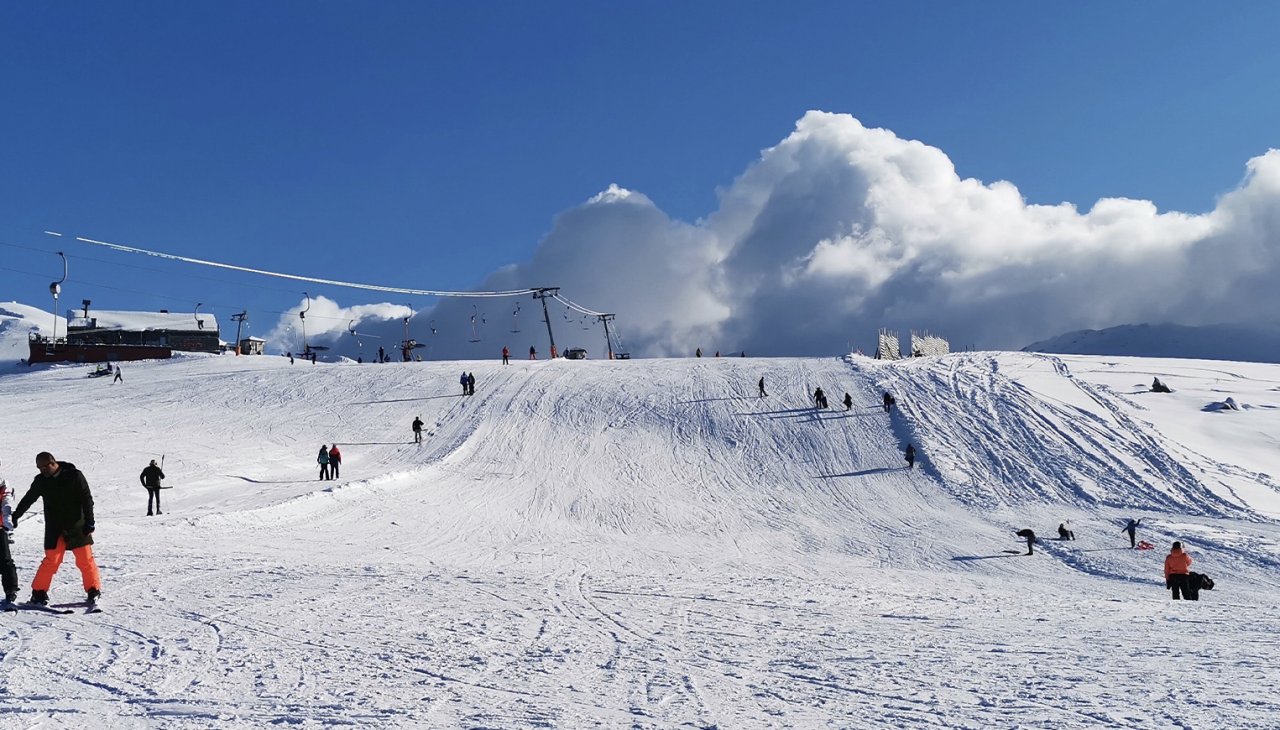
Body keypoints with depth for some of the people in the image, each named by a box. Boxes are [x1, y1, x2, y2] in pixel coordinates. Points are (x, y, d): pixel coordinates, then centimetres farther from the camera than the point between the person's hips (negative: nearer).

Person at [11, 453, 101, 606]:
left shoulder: (74, 476, -9)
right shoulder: (41, 480, 1)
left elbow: (87, 500, -7)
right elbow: (28, 499, 17)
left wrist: (89, 522, -10)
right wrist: (16, 515, 25)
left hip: (77, 526, -2)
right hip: (54, 529, 2)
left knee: (85, 560, 0)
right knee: (51, 560, -3)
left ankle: (94, 590, 11)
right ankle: (39, 592, 8)